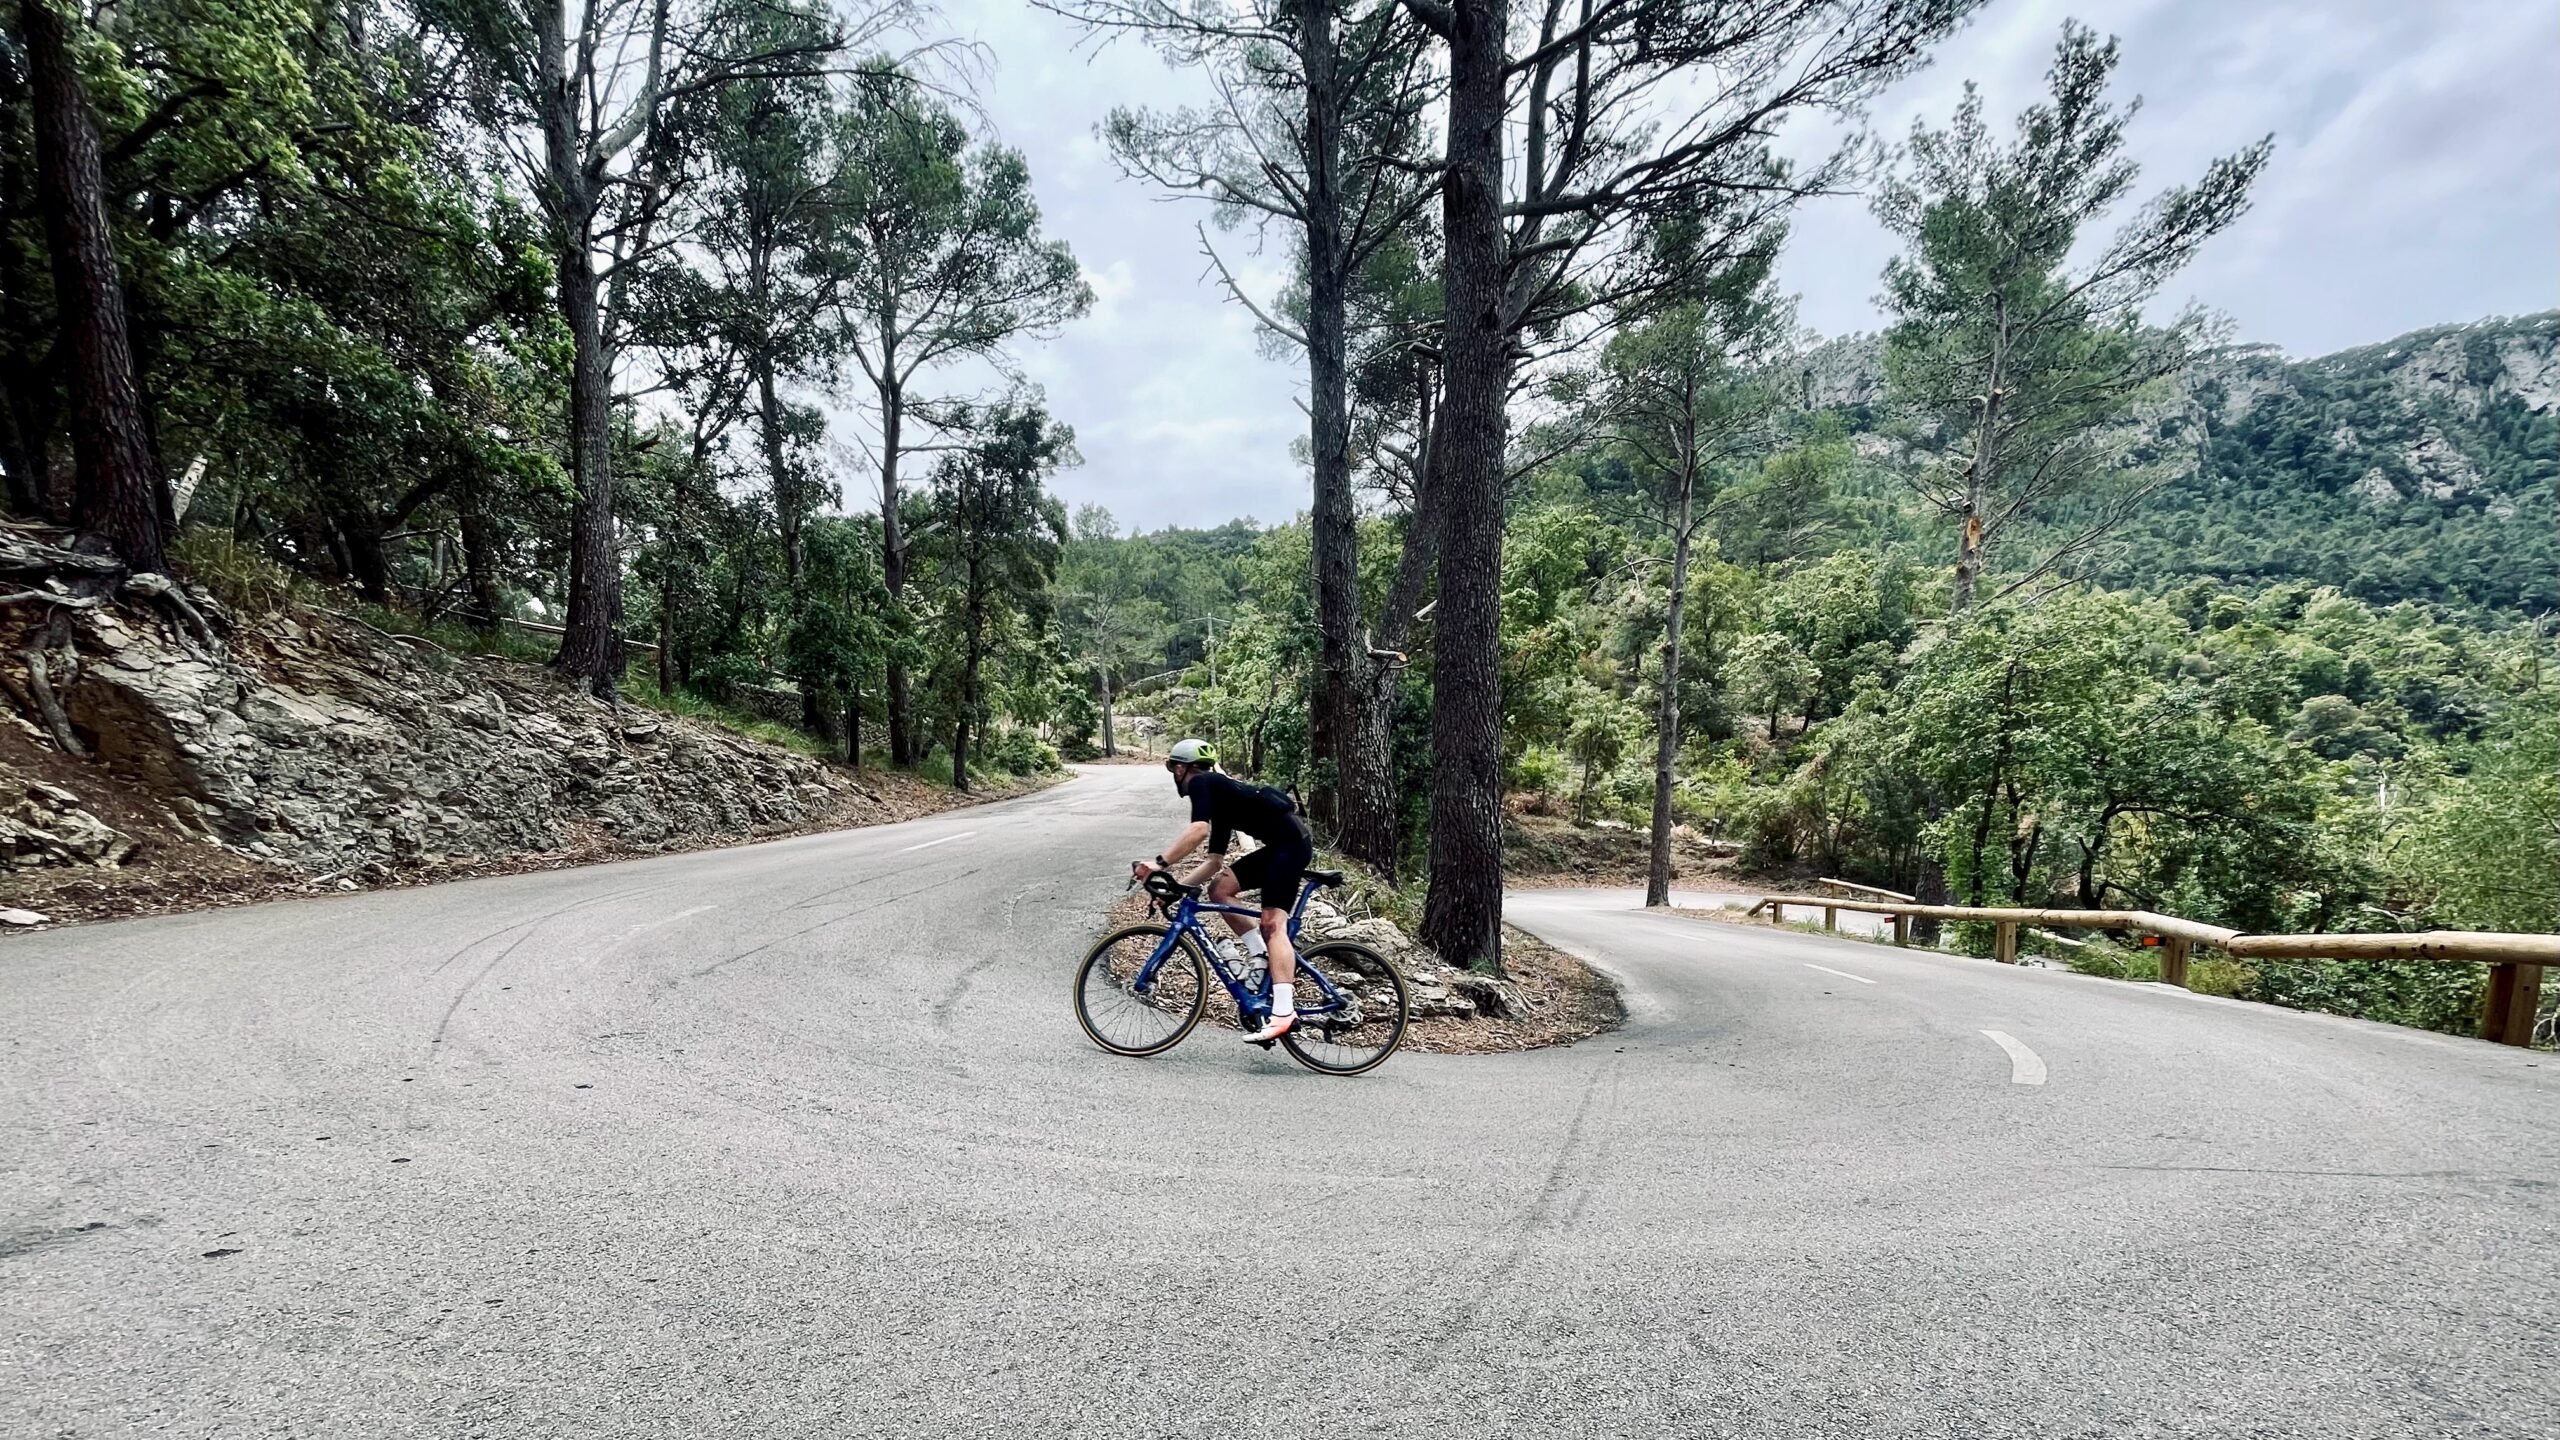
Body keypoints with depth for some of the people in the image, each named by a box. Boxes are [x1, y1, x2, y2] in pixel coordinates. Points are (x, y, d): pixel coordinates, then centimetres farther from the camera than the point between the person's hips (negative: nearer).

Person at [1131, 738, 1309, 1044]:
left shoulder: (1201, 783, -1)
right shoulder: (1219, 795, 25)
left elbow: (1199, 829, -21)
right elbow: (1216, 862, 25)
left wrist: (1159, 864, -21)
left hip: (1291, 842, -9)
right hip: (1279, 845, 9)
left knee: (1273, 923, -16)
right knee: (1219, 889, 9)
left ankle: (1283, 1013, -23)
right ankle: (1266, 961, 8)